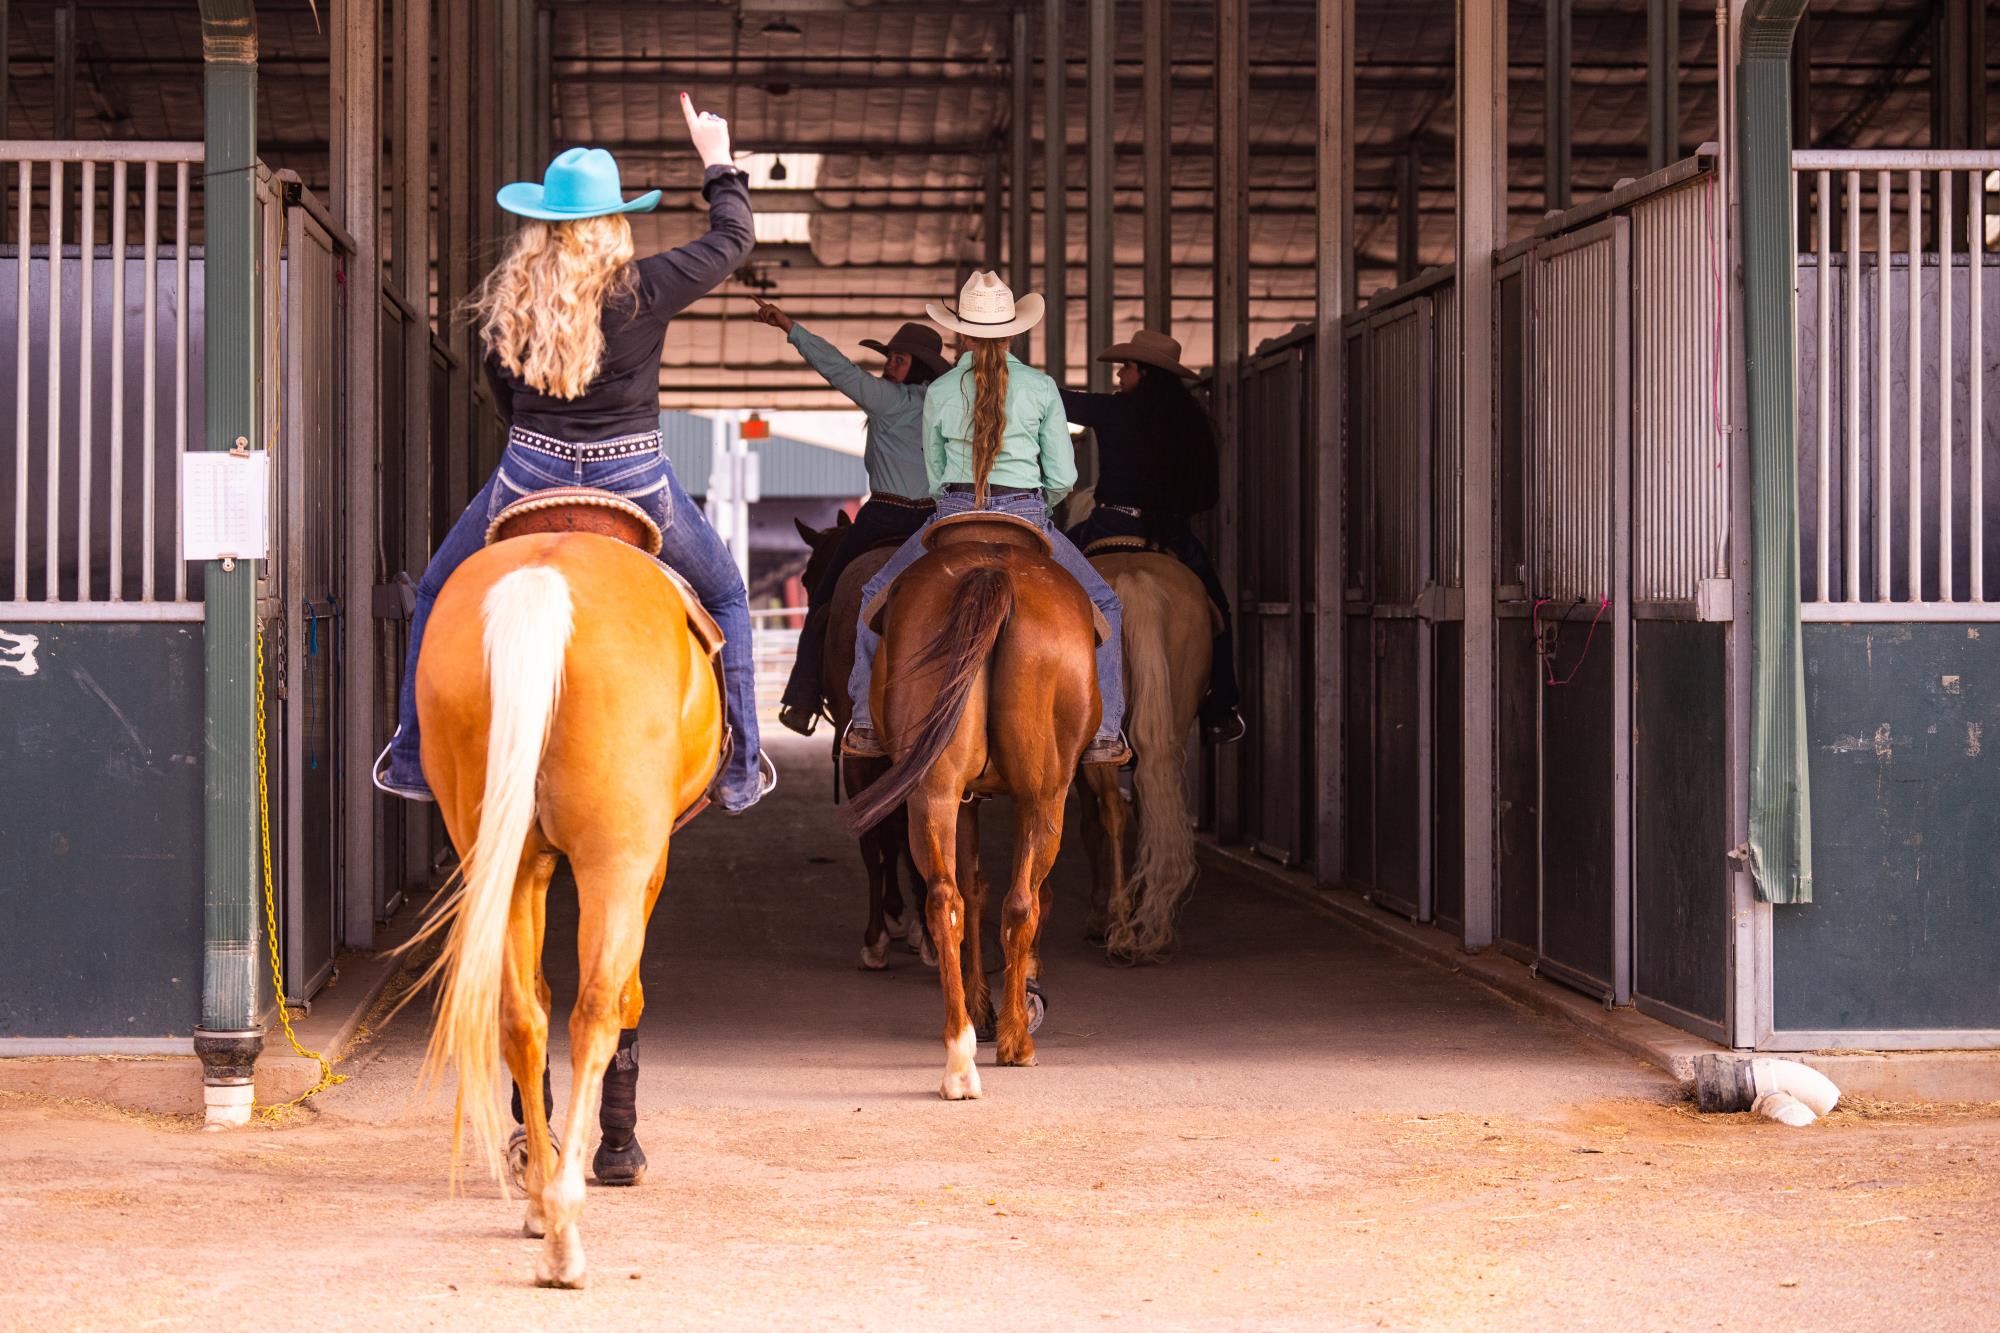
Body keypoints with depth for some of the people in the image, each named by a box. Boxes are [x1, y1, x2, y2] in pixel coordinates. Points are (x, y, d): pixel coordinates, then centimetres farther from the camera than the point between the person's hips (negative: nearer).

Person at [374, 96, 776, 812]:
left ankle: (412, 759, 22)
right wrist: (719, 164, 17)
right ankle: (739, 770, 19)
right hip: (634, 478, -2)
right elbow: (732, 240, 2)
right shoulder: (643, 289, -11)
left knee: (437, 594, 24)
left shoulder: (507, 300, -1)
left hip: (528, 478, 2)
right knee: (725, 596, 21)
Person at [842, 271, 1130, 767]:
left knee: (876, 597, 22)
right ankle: (1102, 730, 9)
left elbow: (934, 475, 11)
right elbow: (1063, 477, 2)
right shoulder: (1041, 388, 0)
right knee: (1102, 604, 18)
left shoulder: (939, 392, 2)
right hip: (1026, 518, 0)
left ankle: (867, 723, 16)